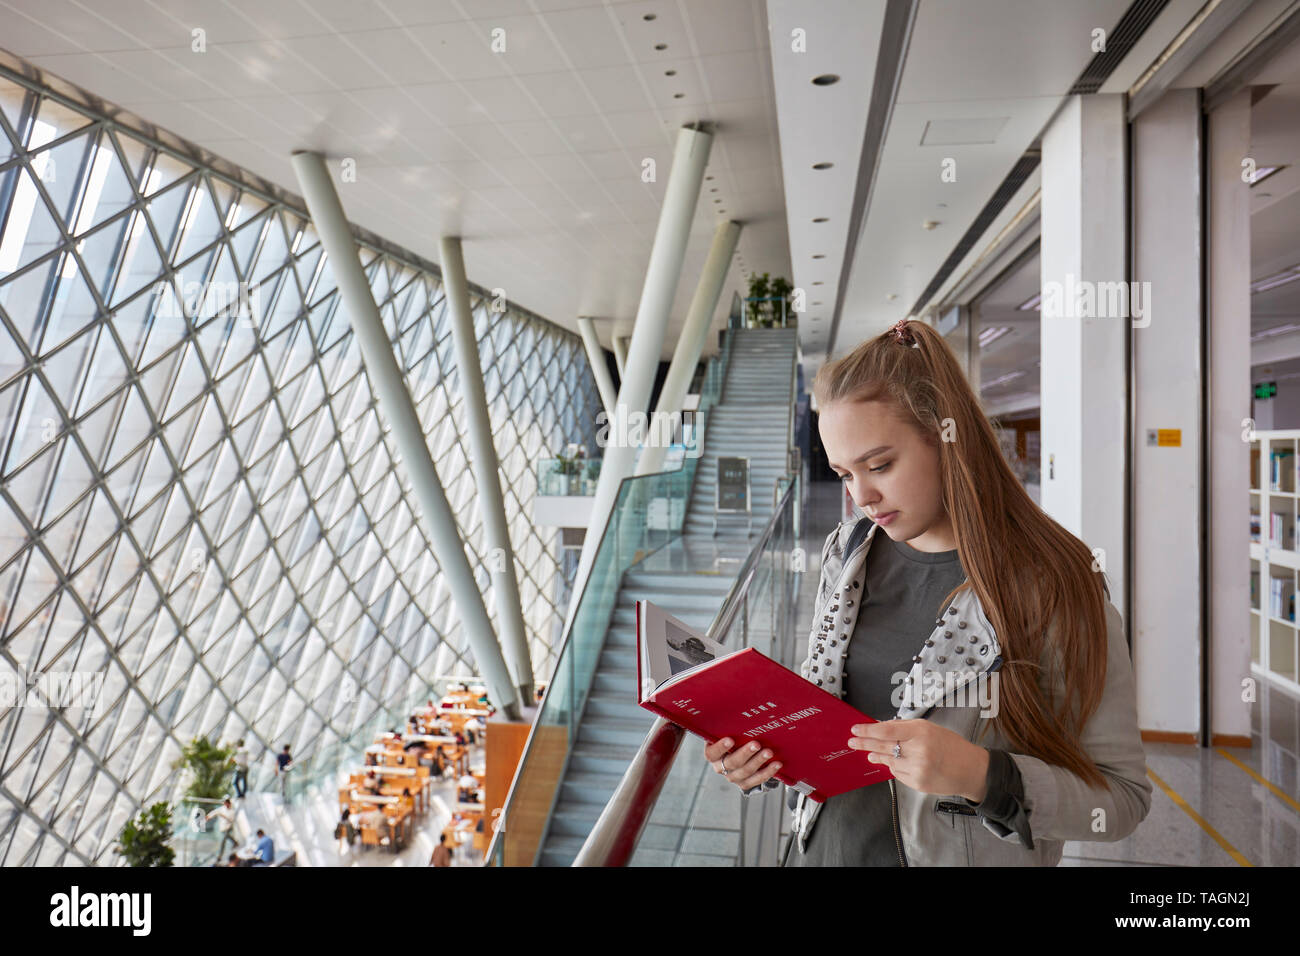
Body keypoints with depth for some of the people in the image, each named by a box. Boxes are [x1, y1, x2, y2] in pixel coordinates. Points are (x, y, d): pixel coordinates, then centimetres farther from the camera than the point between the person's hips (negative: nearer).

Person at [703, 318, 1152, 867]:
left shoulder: (1052, 589, -18)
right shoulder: (847, 554, -3)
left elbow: (1123, 797, -14)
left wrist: (984, 776, -28)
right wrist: (762, 754, -10)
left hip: (960, 856, -4)